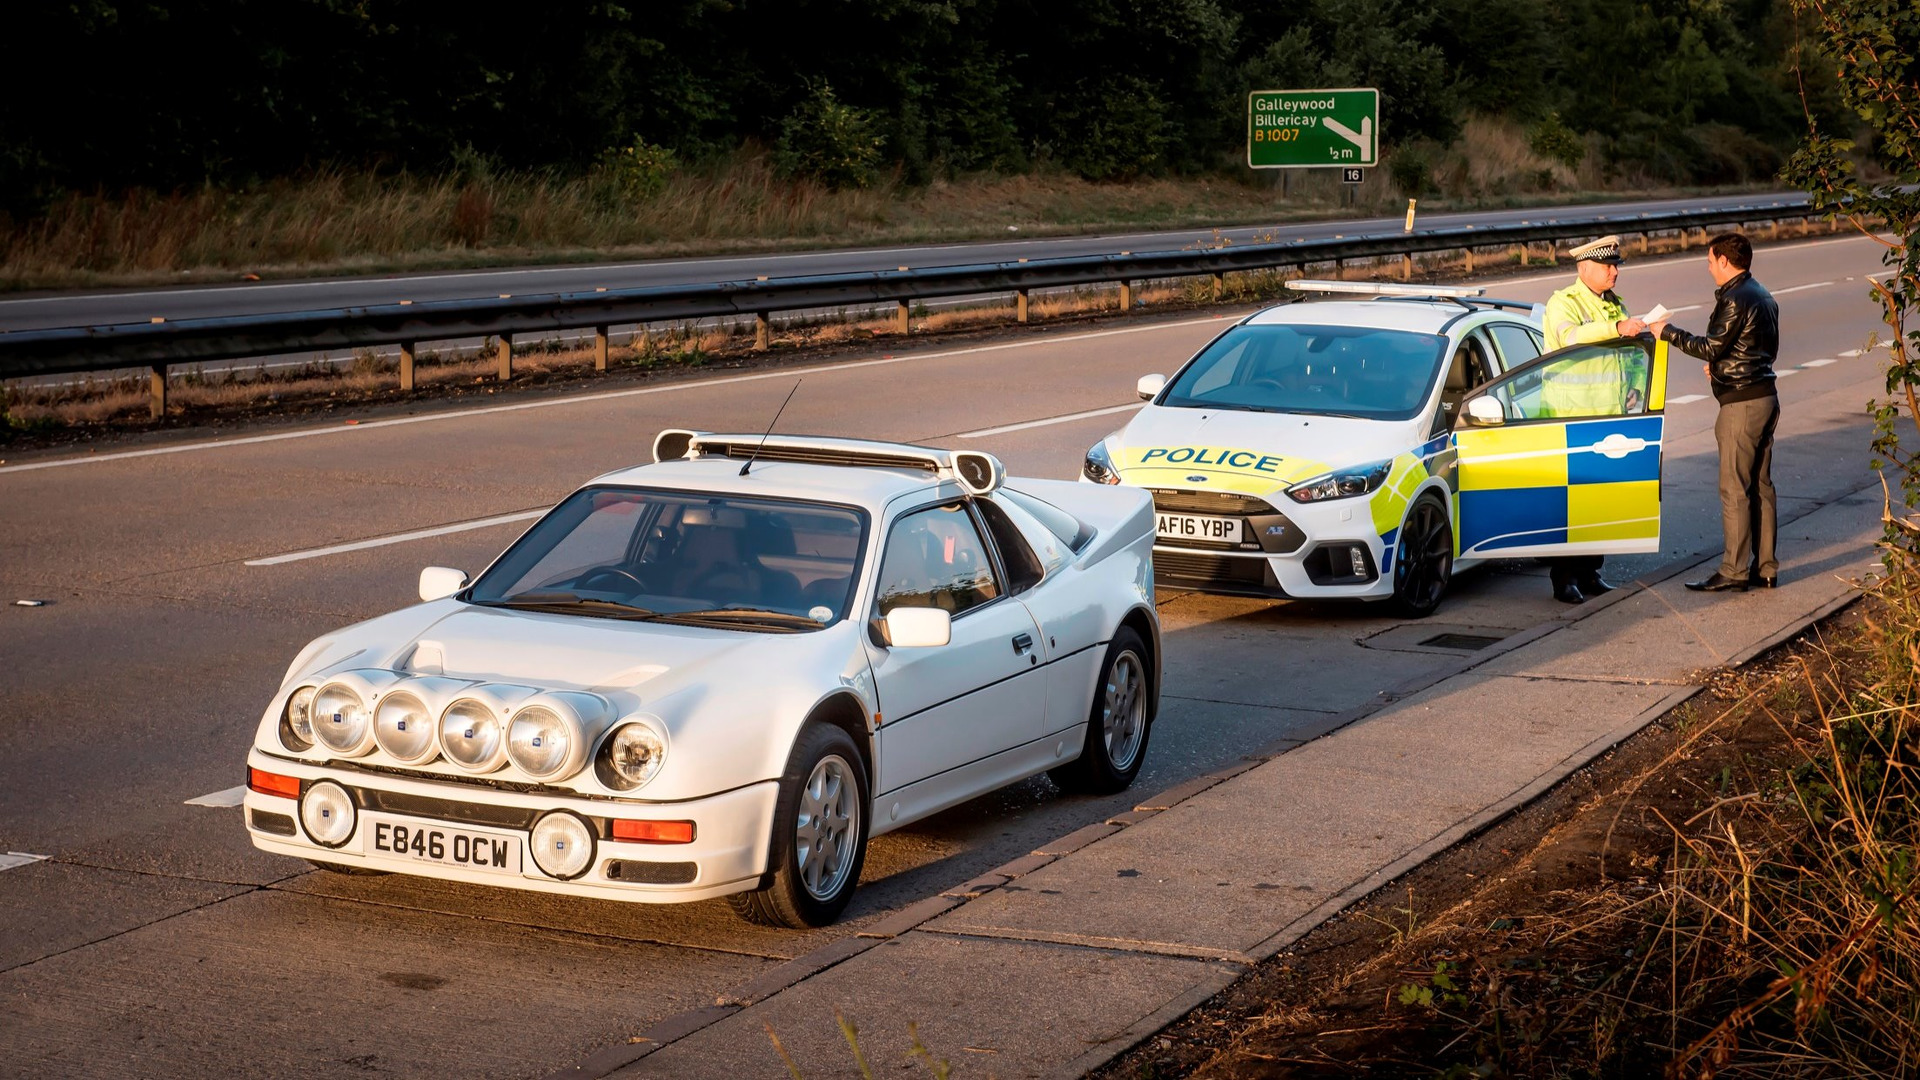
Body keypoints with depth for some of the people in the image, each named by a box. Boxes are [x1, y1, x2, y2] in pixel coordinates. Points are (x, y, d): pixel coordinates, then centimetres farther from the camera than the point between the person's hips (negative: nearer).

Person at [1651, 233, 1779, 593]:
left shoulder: (1735, 300, -16)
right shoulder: (1763, 297, 14)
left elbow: (1711, 348, -18)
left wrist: (1668, 332, -8)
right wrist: (1722, 365, 22)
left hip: (1741, 403, -10)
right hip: (1766, 398, 10)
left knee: (1734, 490, -5)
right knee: (1760, 486, 12)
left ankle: (1734, 572, -2)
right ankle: (1765, 569, 16)